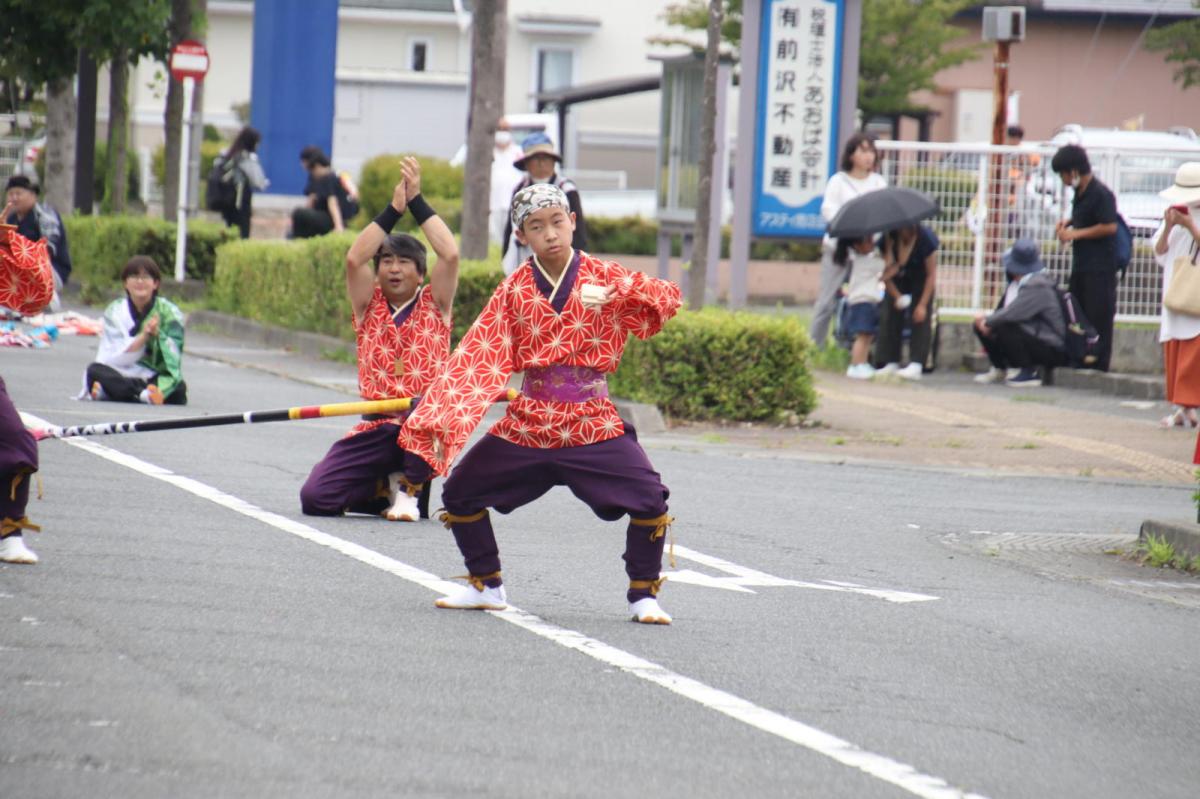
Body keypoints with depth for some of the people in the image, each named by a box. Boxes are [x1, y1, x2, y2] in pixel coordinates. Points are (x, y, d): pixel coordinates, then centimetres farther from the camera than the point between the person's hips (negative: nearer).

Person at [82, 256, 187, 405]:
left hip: (156, 380, -1)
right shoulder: (114, 311, 3)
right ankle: (144, 394, -47)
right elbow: (112, 360, -9)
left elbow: (173, 359, -13)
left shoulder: (169, 312, 0)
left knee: (178, 390, -33)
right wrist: (143, 336, -22)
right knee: (94, 370, -29)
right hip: (123, 377, 1)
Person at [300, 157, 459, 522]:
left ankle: (410, 485, -8)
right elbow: (354, 259, -6)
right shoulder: (369, 306, 11)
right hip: (377, 429, 2)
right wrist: (393, 209, -7)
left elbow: (450, 255, -8)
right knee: (315, 497, -17)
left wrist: (417, 202, -5)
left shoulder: (433, 305, 8)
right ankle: (387, 487, 14)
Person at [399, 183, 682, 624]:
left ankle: (643, 595, 1)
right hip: (528, 420, 2)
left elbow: (668, 298, -11)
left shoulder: (604, 277, -2)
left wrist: (616, 293, -30)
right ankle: (486, 585, 23)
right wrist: (438, 410, -16)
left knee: (649, 499, -19)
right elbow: (479, 354, -4)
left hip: (593, 422, -2)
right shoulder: (514, 289, 2)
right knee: (460, 492, 3)